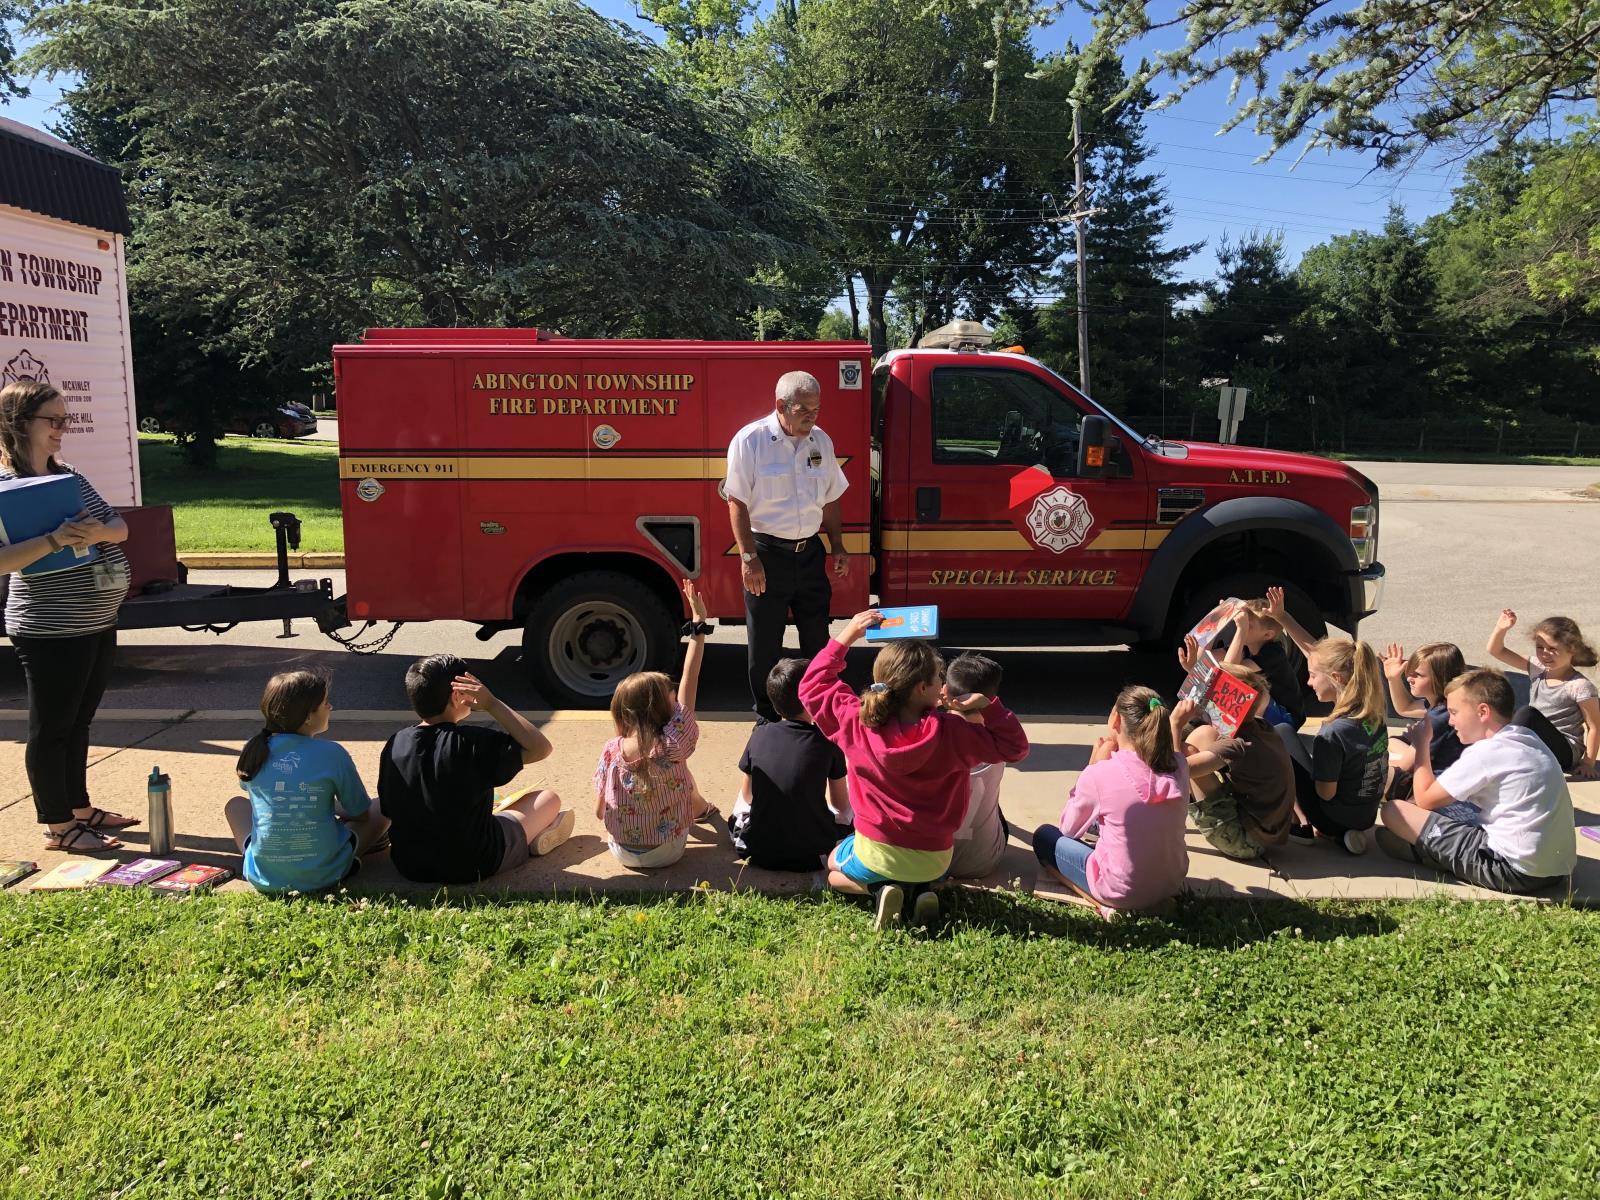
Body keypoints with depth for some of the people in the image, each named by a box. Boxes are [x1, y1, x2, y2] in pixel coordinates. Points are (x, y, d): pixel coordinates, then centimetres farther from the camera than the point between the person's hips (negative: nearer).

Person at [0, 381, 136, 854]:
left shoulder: (69, 478, 11)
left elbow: (121, 528, 8)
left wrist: (99, 531, -12)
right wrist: (53, 540, -31)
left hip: (97, 623, 8)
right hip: (50, 631, -8)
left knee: (79, 722, 18)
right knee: (52, 728, 3)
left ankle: (81, 809, 30)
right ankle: (57, 827, 13)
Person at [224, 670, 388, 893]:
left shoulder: (253, 751, -1)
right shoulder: (332, 754, -12)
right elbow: (361, 814, 1)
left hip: (263, 877, 3)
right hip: (324, 875, -2)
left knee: (235, 804, 28)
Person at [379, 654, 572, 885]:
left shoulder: (395, 744, -6)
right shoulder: (472, 742, -24)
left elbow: (386, 811, 4)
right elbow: (540, 748, -23)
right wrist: (492, 704, -20)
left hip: (408, 865, 6)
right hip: (472, 867, -6)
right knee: (548, 798, 11)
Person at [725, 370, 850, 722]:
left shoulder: (821, 441, 6)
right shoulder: (750, 440, -11)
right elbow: (737, 503, -12)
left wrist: (838, 548, 12)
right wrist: (749, 557, -16)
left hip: (810, 551, 5)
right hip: (768, 553, -5)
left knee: (817, 636, 14)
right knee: (764, 643, 5)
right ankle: (766, 717, 20)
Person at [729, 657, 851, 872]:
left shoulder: (759, 735, -5)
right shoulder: (828, 741, -11)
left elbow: (748, 795, 8)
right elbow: (841, 805, 0)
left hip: (758, 853, 2)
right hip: (811, 856, -2)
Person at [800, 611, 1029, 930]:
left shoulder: (856, 724, -17)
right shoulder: (951, 733, -21)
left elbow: (812, 685, 0)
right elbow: (1014, 747, -9)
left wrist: (845, 636, 3)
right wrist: (986, 706, -12)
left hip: (875, 854, -1)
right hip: (934, 861, 1)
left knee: (832, 868, 33)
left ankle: (880, 888, 3)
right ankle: (921, 890, 5)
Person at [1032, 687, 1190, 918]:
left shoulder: (1099, 774, -21)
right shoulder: (1177, 767, -9)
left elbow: (1069, 829, -2)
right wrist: (1175, 725, 24)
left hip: (1123, 891, -7)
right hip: (1172, 884, 7)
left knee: (1043, 836, 15)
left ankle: (1101, 903, 0)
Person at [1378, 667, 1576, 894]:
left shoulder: (1485, 753, -15)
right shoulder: (1529, 738, 11)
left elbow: (1425, 799, -5)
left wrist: (1422, 743, 6)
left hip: (1518, 871, -9)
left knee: (1394, 811, -9)